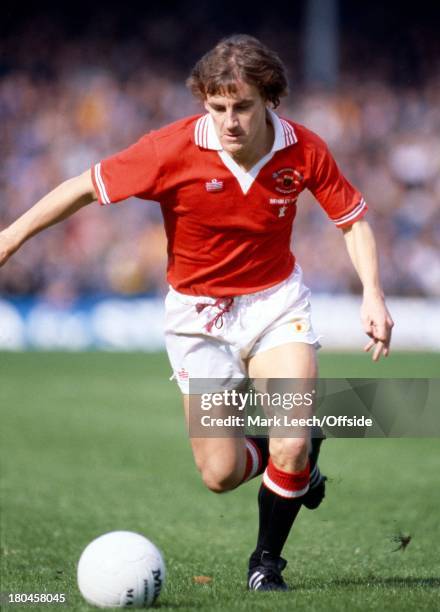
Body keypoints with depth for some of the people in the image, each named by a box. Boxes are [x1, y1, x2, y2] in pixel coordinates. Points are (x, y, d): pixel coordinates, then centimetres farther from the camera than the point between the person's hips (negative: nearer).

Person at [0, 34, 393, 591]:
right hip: (198, 312, 0)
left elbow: (353, 219, -1)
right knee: (220, 474, -5)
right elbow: (86, 188, -13)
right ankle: (296, 454, 31)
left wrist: (372, 293, -15)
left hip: (276, 301, 1)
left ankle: (266, 562, 9)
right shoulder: (174, 149, -22)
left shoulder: (304, 151, -15)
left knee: (290, 446, -19)